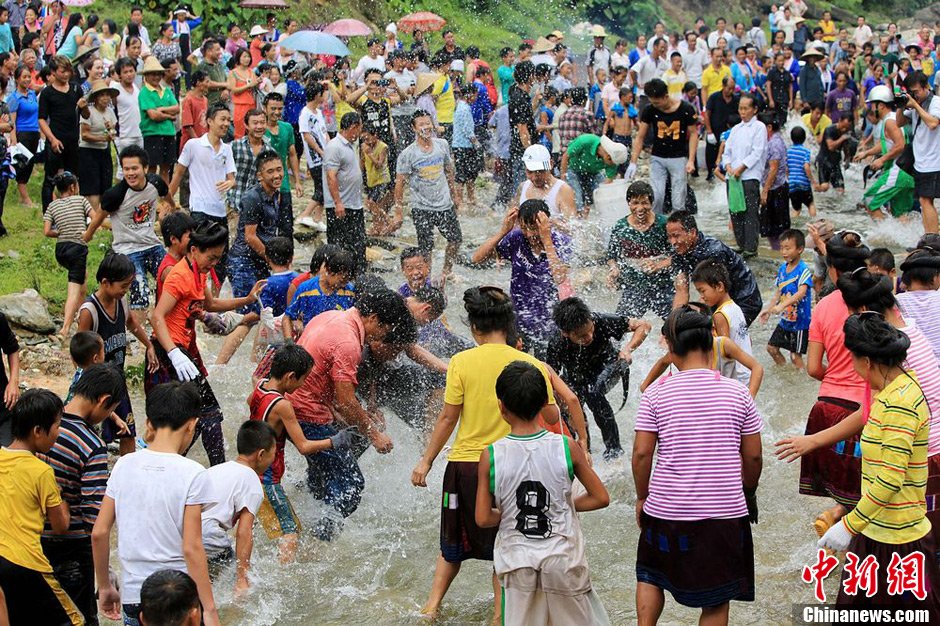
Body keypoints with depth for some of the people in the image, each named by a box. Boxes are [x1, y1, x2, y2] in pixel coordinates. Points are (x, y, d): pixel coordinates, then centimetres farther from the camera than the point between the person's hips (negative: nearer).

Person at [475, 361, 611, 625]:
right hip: (563, 557, 0)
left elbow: (483, 519, -7)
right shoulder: (566, 448, -9)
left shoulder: (490, 456, -10)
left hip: (517, 562, 0)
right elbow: (601, 498, -2)